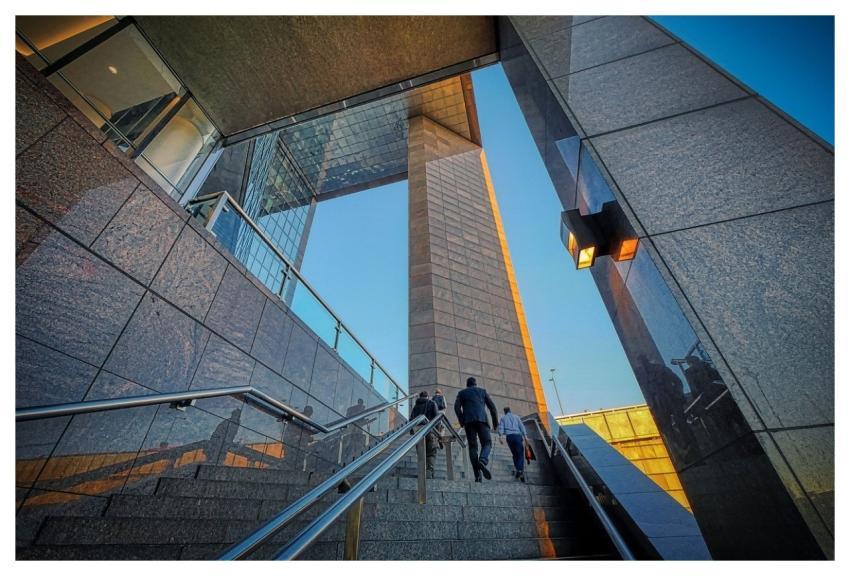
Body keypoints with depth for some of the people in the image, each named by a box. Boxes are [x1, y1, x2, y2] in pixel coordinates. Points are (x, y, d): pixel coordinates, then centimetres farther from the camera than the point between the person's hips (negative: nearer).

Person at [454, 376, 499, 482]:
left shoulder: (462, 392, 20)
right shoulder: (482, 391, 21)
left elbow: (457, 407, 4)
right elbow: (492, 406, 12)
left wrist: (462, 421, 5)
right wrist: (495, 422, 14)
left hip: (468, 421, 1)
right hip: (482, 419, -1)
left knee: (472, 446, 5)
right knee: (487, 443, 4)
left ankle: (477, 475, -3)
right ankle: (482, 461, -26)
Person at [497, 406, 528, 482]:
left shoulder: (503, 418, 20)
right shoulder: (516, 416, 21)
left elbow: (501, 427, 3)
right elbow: (521, 426, 7)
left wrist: (500, 437, -9)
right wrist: (525, 436, -2)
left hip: (509, 436, 1)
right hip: (517, 435, -1)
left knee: (515, 454, 17)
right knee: (521, 454, -4)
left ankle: (517, 469, 9)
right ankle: (520, 470, -24)